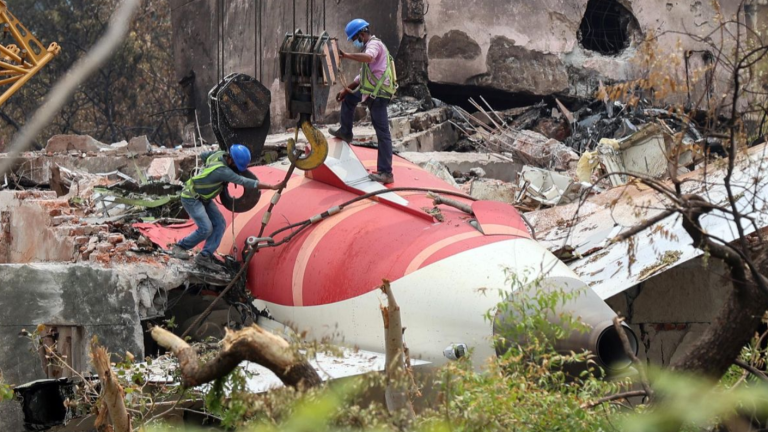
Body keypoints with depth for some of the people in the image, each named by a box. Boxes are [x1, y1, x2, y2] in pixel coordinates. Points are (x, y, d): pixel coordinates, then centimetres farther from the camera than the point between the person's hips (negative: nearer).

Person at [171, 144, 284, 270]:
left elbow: (203, 155, 12)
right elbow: (245, 182, -37)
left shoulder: (220, 154, -9)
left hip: (203, 198, 9)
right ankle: (179, 247, 3)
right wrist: (273, 187, -39)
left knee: (219, 224, -4)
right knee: (206, 229, -18)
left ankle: (205, 256, -5)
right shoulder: (222, 171, -34)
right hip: (191, 198, -9)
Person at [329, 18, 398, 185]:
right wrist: (347, 89, 24)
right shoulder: (369, 46, 23)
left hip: (378, 94, -10)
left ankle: (386, 173, -13)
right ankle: (345, 132, 38)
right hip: (370, 91, 10)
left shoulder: (374, 44, -10)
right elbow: (363, 76, 28)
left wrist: (346, 55, -37)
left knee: (383, 133, -11)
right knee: (348, 98, 30)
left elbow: (368, 57, -36)